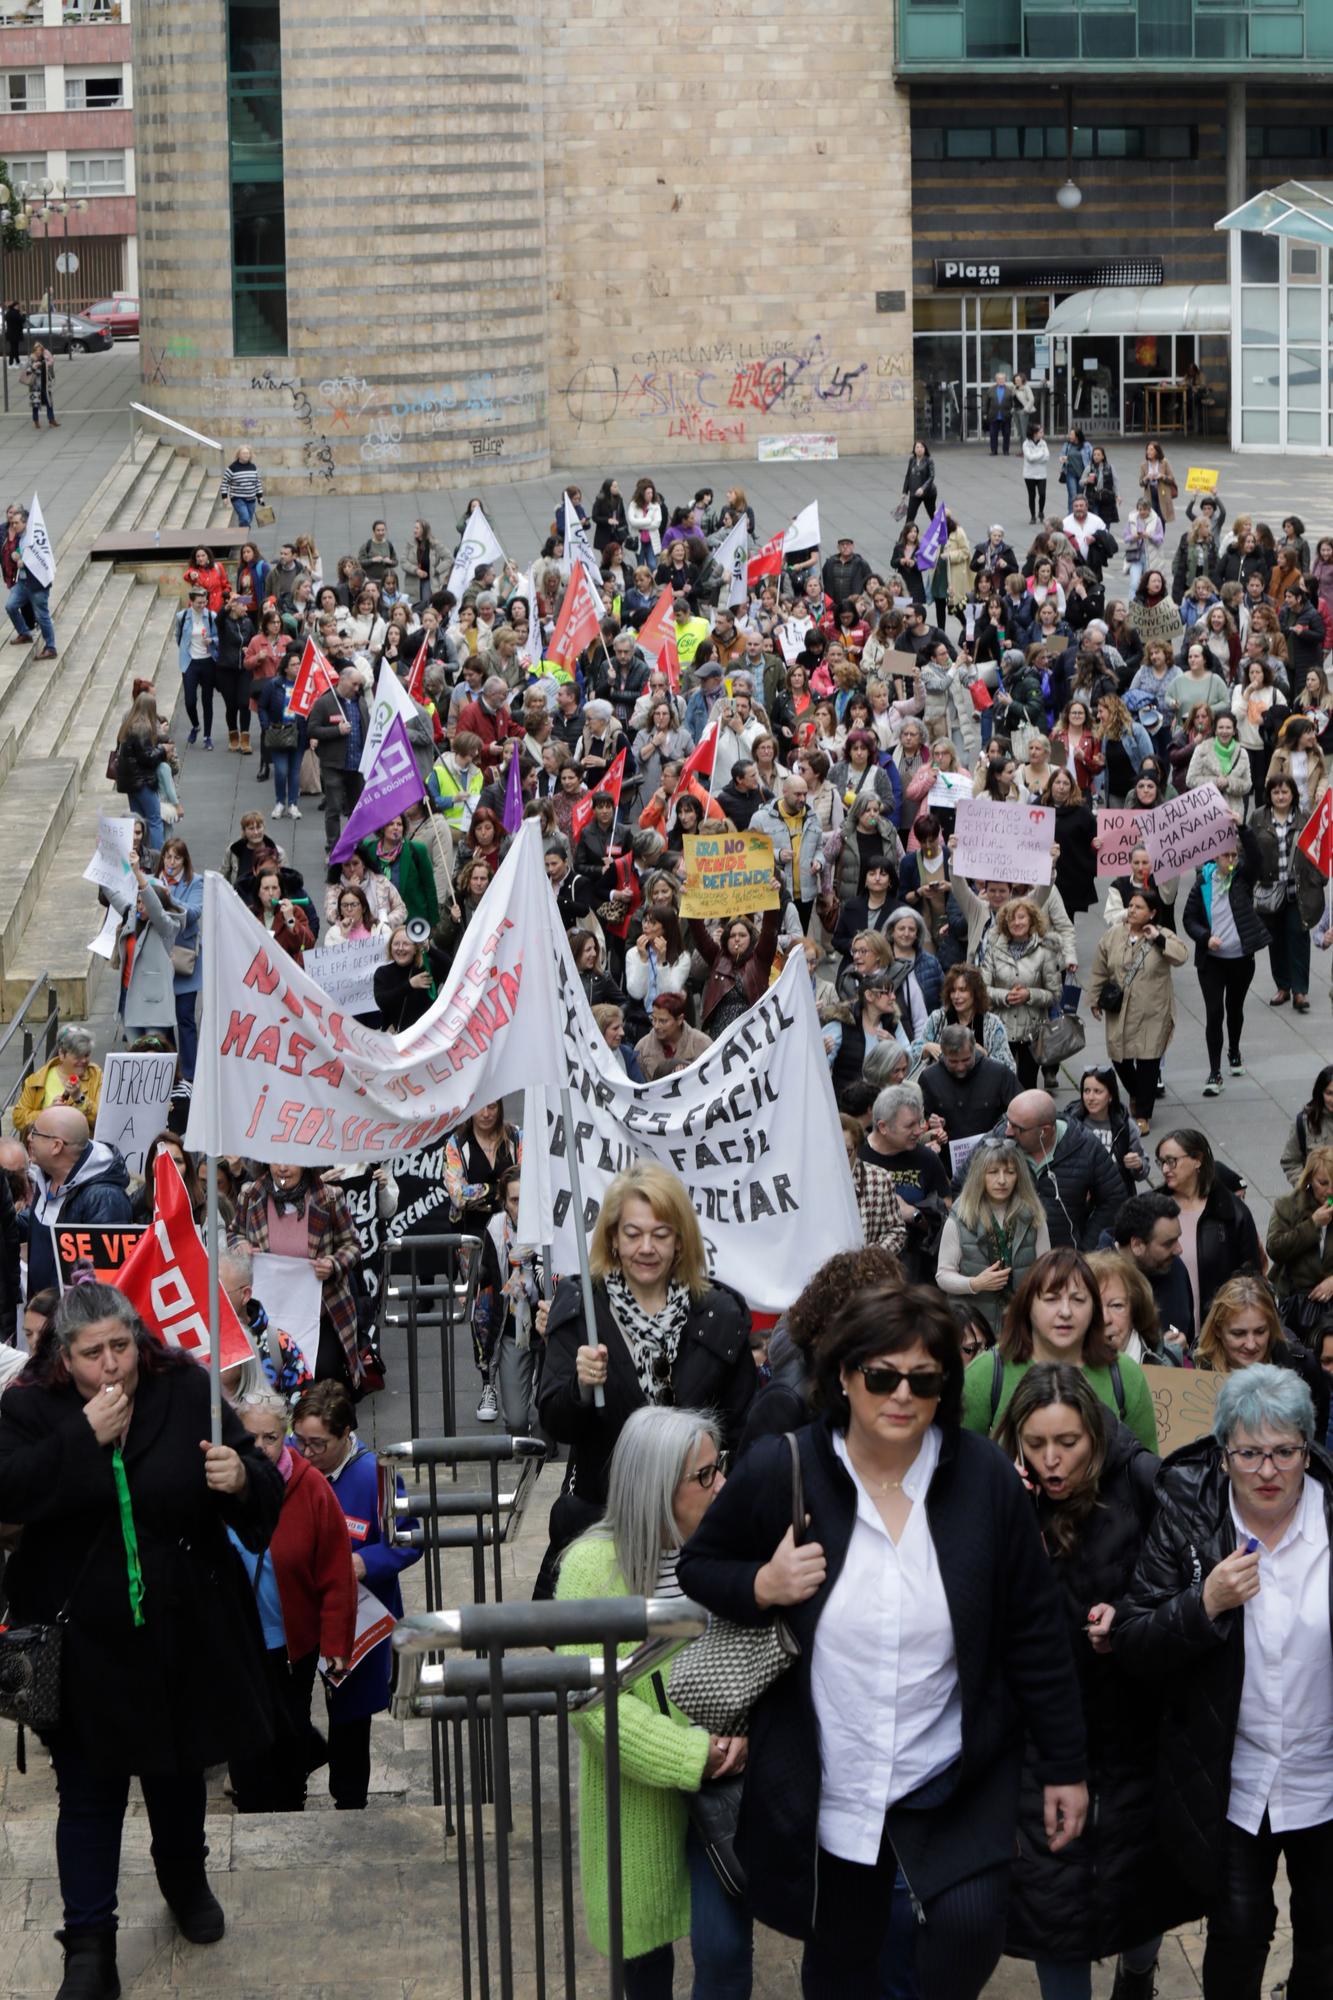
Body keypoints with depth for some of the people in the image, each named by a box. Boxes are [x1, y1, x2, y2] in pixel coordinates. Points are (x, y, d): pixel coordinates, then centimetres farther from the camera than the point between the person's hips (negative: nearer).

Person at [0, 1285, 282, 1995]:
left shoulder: (188, 1395, -6)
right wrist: (85, 1438, -27)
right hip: (83, 1641, -2)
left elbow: (265, 1494, -5)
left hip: (183, 1635, 2)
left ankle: (184, 1878, 48)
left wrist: (241, 1476, -28)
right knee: (89, 1790, 3)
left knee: (179, 1767, 22)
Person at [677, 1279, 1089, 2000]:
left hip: (953, 1776, -1)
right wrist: (763, 1586, -16)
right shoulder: (779, 1471, -9)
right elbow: (698, 1567, 6)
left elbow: (1034, 1634, -1)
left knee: (971, 1924, -21)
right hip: (826, 1780, 1)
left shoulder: (983, 1479, -7)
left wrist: (1064, 1767, 2)